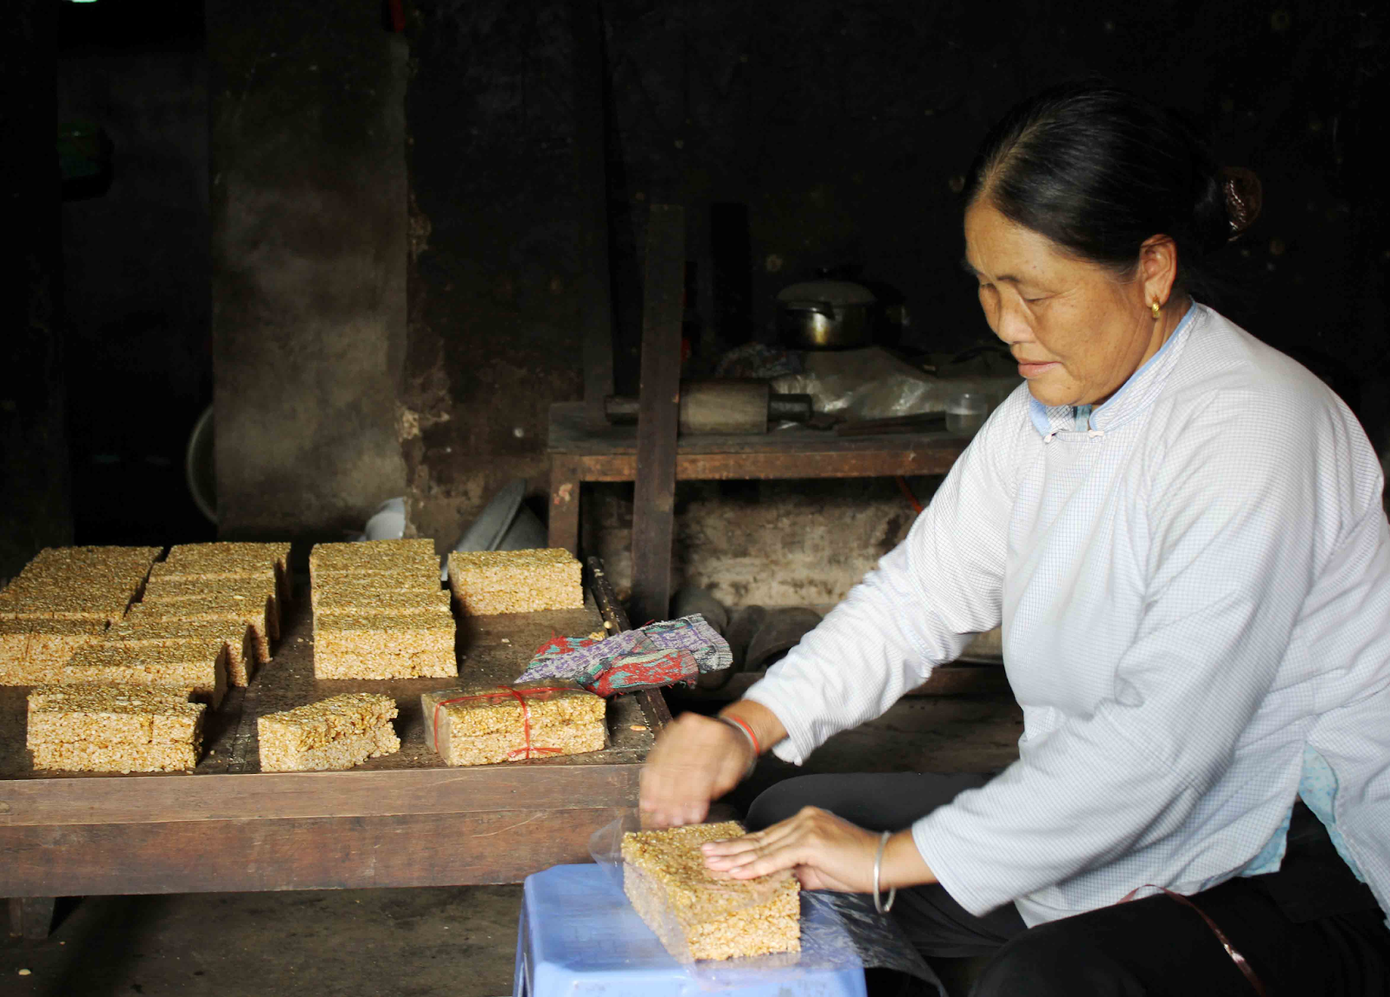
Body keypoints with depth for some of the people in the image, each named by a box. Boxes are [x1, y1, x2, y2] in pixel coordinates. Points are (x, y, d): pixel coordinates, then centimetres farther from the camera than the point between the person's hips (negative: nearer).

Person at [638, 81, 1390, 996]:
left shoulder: (1255, 434, -24)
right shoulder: (1045, 416, 4)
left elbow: (1161, 740, -30)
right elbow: (920, 594, 6)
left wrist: (896, 856, -28)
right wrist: (746, 726, -11)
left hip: (1305, 869, -8)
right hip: (1117, 814, 8)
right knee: (788, 826, 6)